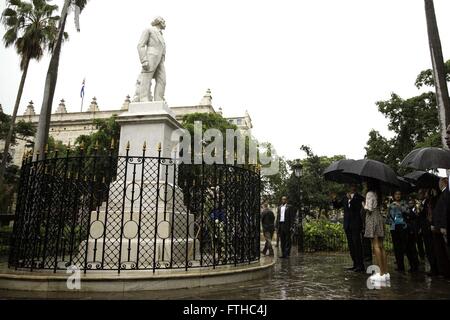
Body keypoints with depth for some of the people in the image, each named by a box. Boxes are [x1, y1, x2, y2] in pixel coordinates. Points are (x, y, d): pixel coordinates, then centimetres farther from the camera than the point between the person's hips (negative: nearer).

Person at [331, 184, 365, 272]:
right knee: (351, 246, 10)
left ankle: (360, 265, -3)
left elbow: (358, 207, -20)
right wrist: (334, 200, -3)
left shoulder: (359, 197, -4)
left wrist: (351, 198, -28)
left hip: (356, 224, -6)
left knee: (357, 244, -8)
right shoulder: (345, 198, 13)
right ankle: (355, 264, 19)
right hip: (347, 225, 6)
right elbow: (337, 206, 14)